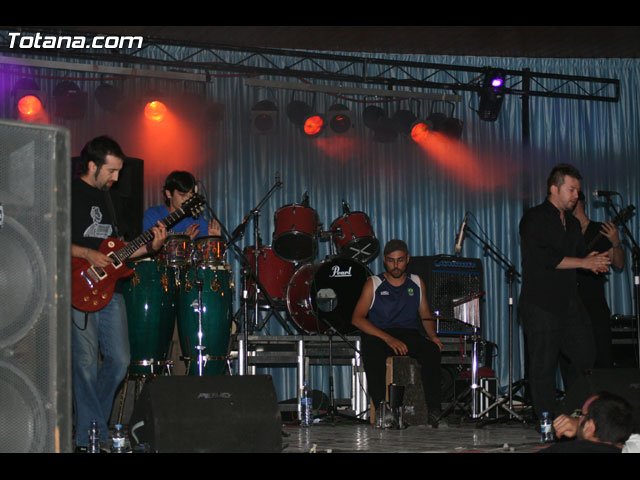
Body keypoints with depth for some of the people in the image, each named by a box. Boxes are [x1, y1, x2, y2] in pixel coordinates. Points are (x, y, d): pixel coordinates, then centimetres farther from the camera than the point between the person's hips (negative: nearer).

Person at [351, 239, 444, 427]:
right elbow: (357, 319, -7)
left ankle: (434, 411, -33)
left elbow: (425, 315, 20)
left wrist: (432, 335, -4)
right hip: (378, 334, -2)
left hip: (409, 335, 2)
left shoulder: (417, 283, 15)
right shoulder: (374, 284, 4)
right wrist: (388, 338, -19)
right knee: (372, 352, -39)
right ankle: (381, 408, -36)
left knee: (432, 350, -31)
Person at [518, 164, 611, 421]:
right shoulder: (534, 219, -5)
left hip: (570, 303, 7)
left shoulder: (573, 223, 20)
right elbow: (543, 257, -17)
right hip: (541, 304, -7)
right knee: (544, 364, -4)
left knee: (586, 357, 4)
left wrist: (595, 262, -3)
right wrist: (584, 262, -14)